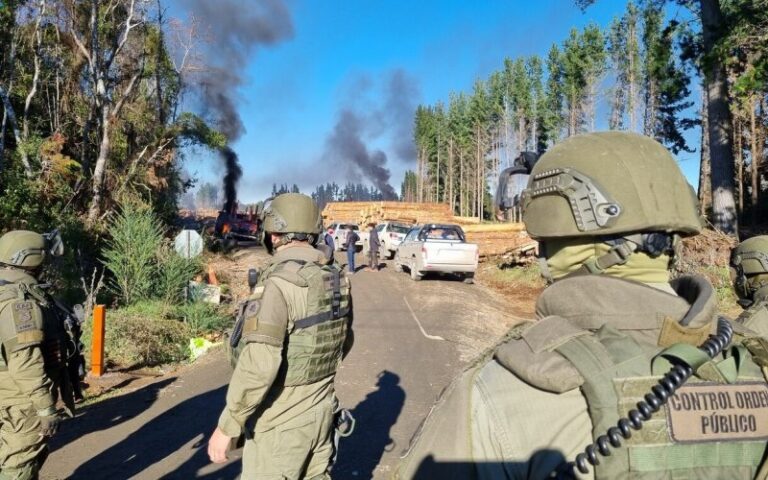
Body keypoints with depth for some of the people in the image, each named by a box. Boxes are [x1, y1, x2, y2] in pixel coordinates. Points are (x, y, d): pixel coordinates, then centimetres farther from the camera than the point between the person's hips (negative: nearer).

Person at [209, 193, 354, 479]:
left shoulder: (278, 282, -24)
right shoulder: (336, 279, 0)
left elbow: (258, 366, -29)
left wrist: (227, 426, -18)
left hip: (280, 423, -7)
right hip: (322, 412, 7)